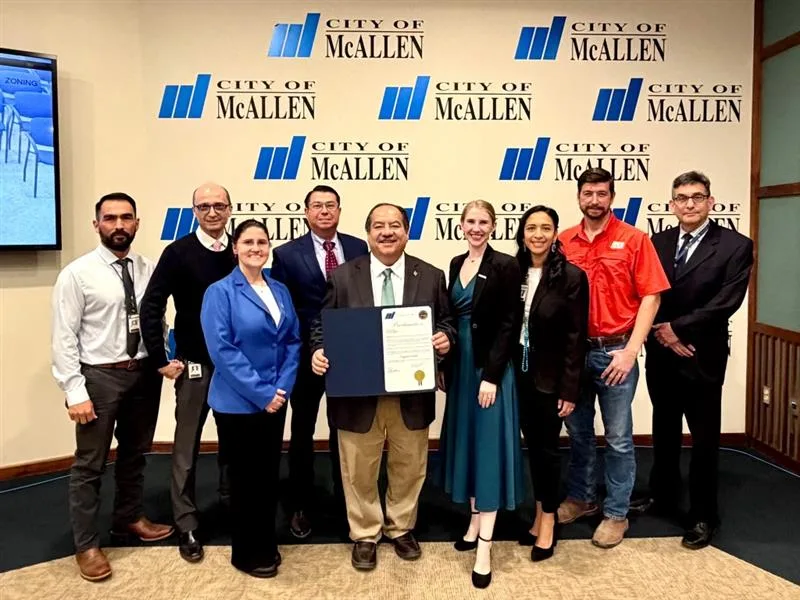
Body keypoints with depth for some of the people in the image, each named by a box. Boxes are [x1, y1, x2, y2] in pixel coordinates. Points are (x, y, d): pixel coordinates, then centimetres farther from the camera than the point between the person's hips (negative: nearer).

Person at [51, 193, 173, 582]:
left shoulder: (148, 270, 2)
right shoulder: (76, 274, -10)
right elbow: (64, 338, -11)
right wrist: (75, 392, -15)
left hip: (144, 373, 5)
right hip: (99, 376, -4)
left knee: (135, 454, 20)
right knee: (90, 464, 7)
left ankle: (129, 519, 42)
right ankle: (86, 545, 24)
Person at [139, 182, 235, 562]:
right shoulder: (178, 253, -8)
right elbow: (151, 308, -10)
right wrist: (161, 360, -10)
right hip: (194, 363, -3)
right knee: (187, 444, 7)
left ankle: (232, 504, 37)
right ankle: (186, 525, 21)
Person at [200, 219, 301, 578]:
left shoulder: (280, 291, 7)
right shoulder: (220, 292, -10)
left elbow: (292, 341, 7)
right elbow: (221, 350, -17)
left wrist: (283, 387, -7)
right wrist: (261, 393, -18)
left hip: (275, 400, 5)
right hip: (238, 403, -5)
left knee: (269, 475, 15)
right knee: (245, 477, 8)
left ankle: (266, 544, 34)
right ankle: (247, 553, 27)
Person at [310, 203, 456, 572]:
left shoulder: (431, 276, 3)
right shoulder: (343, 277, -1)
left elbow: (446, 321, 8)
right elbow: (323, 325, 2)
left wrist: (445, 338, -14)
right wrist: (318, 351, -17)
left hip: (411, 393, 2)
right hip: (358, 393, -1)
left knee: (408, 468, 18)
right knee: (359, 472, 13)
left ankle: (401, 528, 41)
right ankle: (364, 535, 35)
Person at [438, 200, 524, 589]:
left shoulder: (505, 266, -10)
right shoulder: (456, 264, 9)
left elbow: (508, 325, -14)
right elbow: (451, 317, 12)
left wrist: (491, 375, -19)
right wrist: (445, 366, 11)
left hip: (490, 367, -7)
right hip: (460, 365, 7)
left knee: (488, 447, -2)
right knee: (466, 443, 14)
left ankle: (484, 547, 4)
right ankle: (474, 524, 29)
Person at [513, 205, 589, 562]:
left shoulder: (571, 276, -11)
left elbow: (576, 338, -11)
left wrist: (570, 390, -13)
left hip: (551, 379, -4)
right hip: (521, 376, 4)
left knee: (547, 448, 6)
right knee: (531, 446, 13)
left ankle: (549, 521, 24)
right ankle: (539, 514, 30)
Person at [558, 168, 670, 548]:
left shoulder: (634, 240, -4)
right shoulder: (563, 242, 3)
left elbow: (650, 297, -7)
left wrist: (630, 351, -13)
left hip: (615, 352, -3)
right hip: (573, 351, 3)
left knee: (618, 439, 7)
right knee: (578, 432, 16)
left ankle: (616, 514, 22)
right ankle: (580, 498, 34)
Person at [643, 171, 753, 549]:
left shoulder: (735, 246, -6)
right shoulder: (658, 242, 6)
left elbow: (726, 302, -15)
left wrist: (677, 327, -16)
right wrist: (661, 333, -13)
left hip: (702, 357, -4)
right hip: (661, 355, 4)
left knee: (704, 439, 7)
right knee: (664, 432, 18)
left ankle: (703, 516, 23)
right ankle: (662, 497, 36)